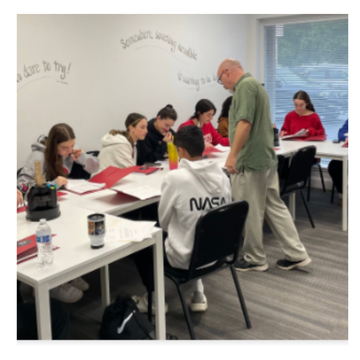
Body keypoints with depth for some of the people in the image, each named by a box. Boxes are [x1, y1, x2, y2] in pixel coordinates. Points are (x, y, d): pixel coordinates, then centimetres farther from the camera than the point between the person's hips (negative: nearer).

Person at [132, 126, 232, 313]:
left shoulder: (175, 177, -20)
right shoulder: (222, 175, -4)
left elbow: (163, 222, -7)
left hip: (186, 256, -5)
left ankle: (154, 299, 27)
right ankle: (197, 294, 31)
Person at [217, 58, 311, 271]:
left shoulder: (245, 85, -12)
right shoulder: (255, 84, 19)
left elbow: (245, 123, -23)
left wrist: (233, 155, -22)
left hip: (250, 160, -10)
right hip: (266, 157, 10)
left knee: (250, 213, 2)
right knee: (275, 207, 13)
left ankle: (255, 259, 15)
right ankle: (297, 254, 18)